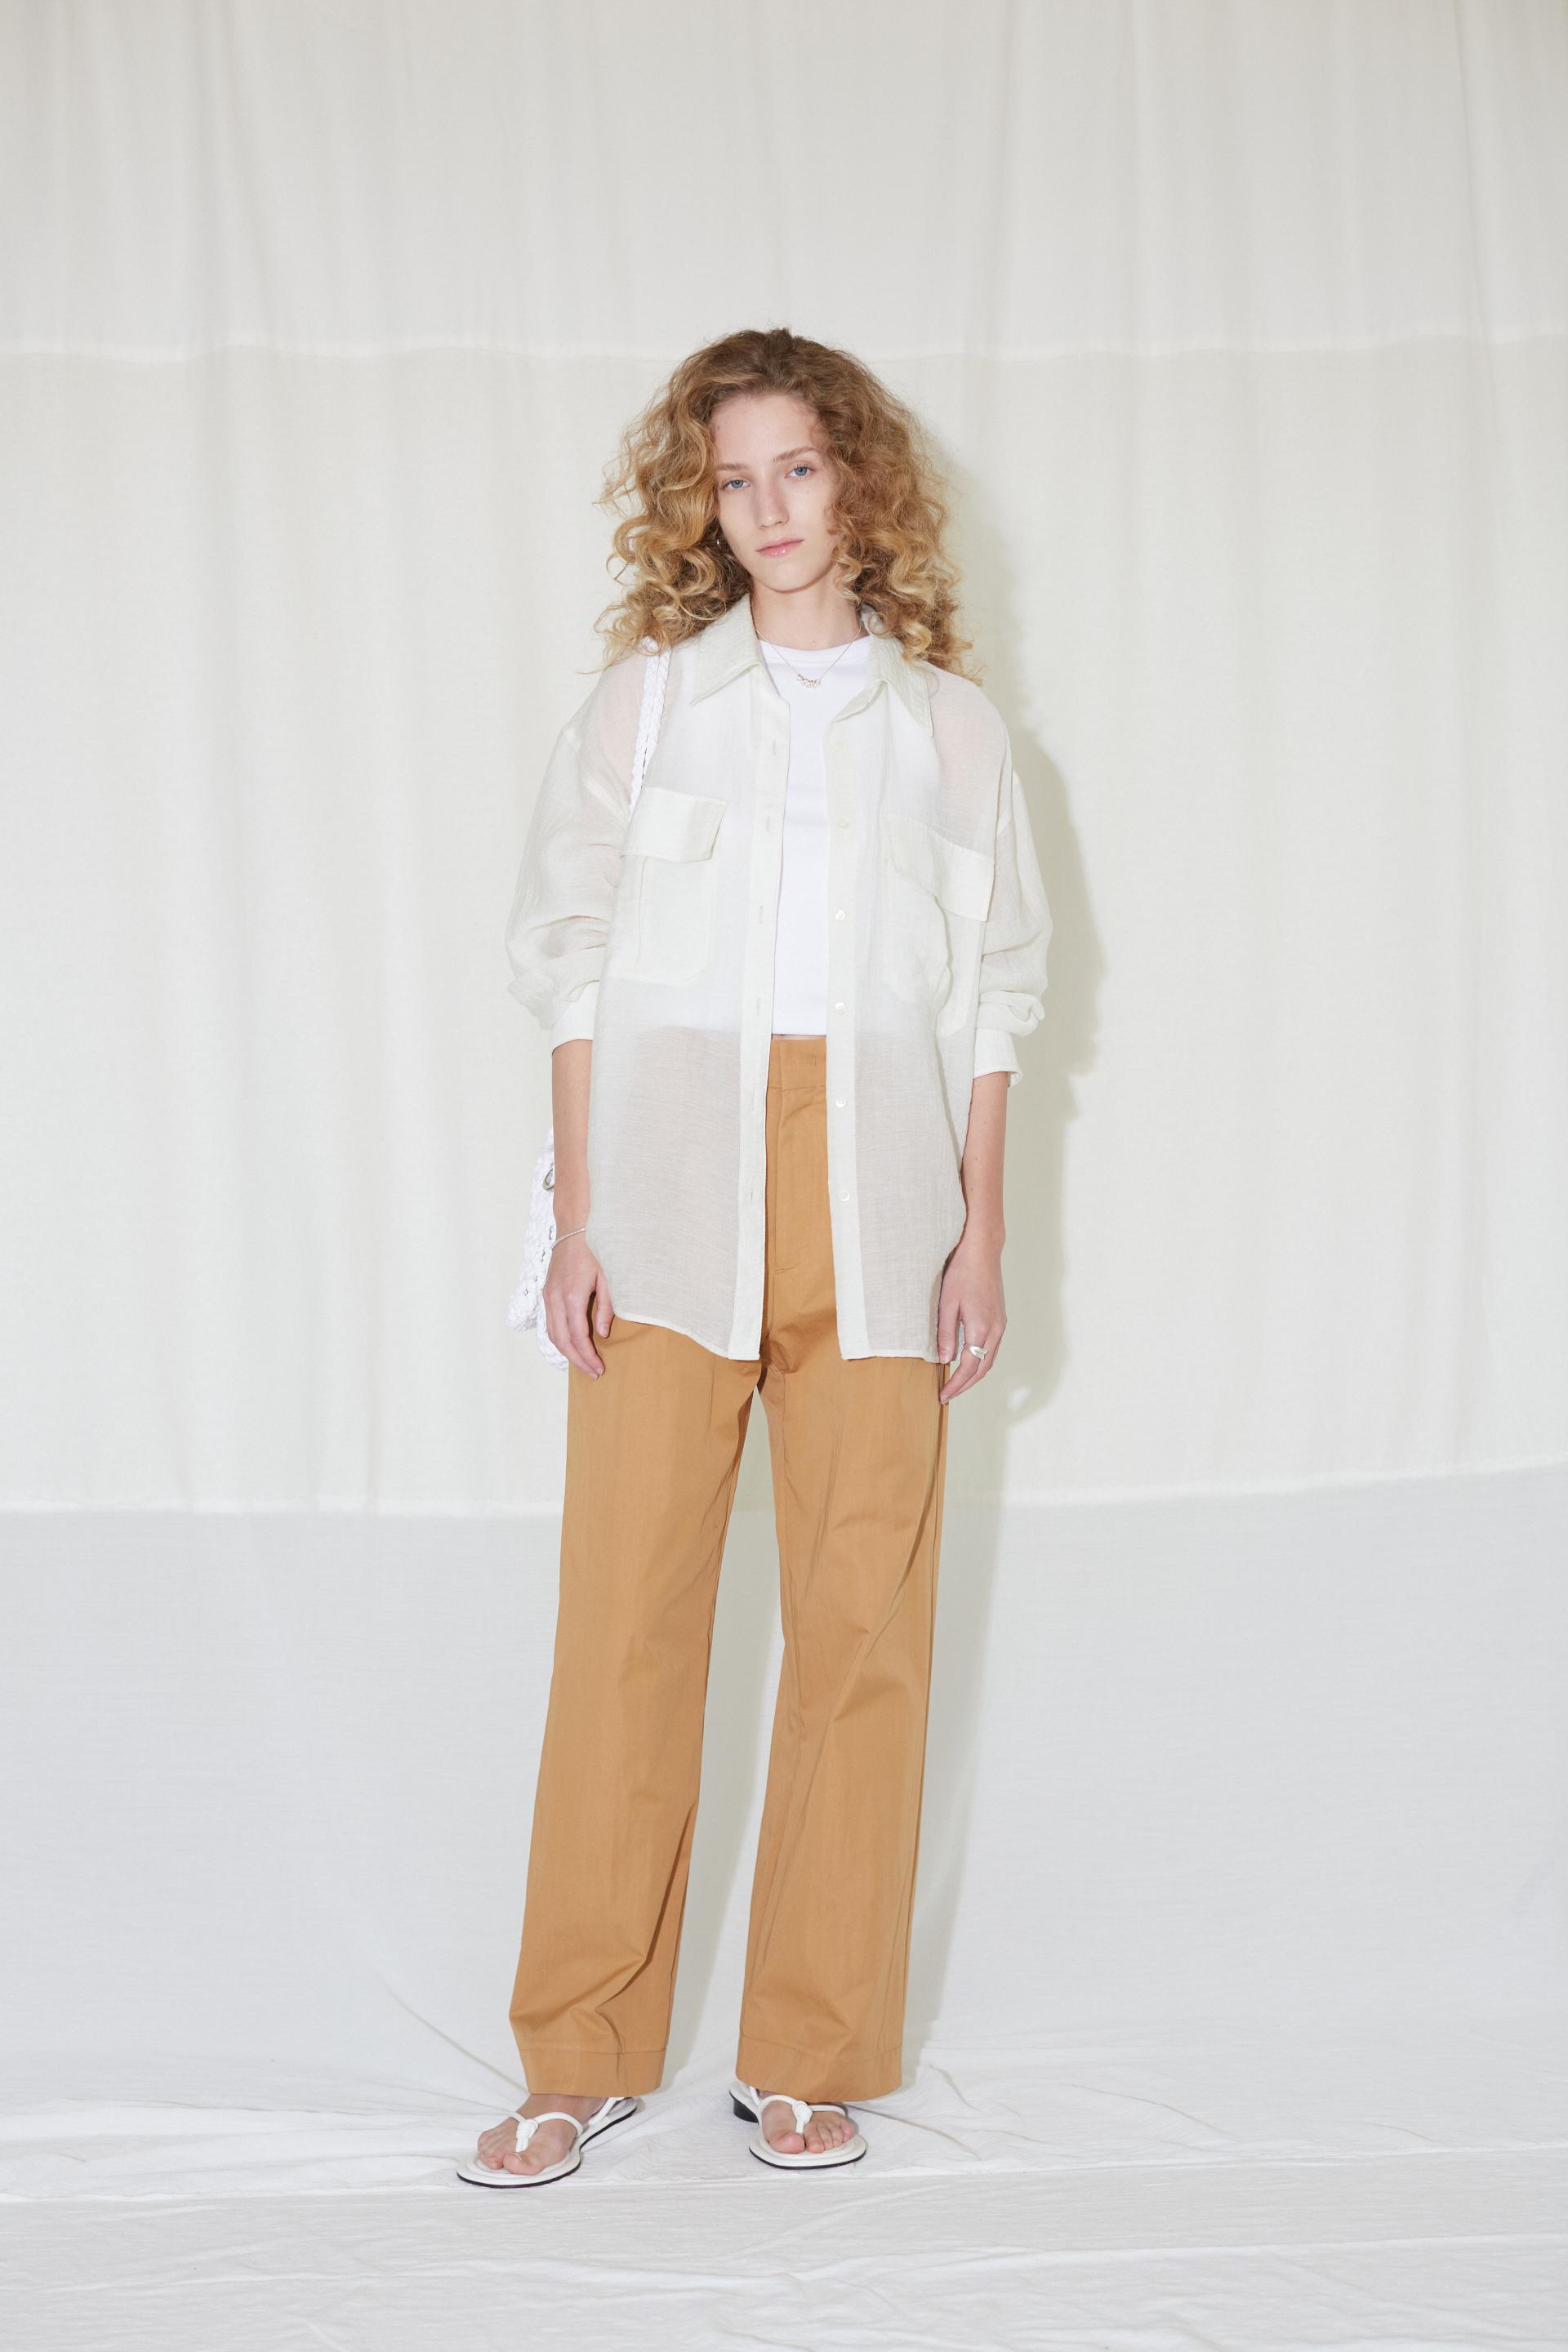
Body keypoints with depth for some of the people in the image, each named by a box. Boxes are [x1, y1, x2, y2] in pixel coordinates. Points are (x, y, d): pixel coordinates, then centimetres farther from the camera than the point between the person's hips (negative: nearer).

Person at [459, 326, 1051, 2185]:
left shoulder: (948, 724, 12)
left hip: (873, 1194, 1)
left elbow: (990, 996, 11)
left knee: (863, 1614, -1)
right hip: (669, 1176, -1)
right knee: (628, 1601, -4)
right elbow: (574, 964, 6)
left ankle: (813, 2053, 10)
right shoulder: (644, 700, 10)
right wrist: (576, 1218, -2)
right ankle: (585, 2058, 7)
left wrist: (981, 1235, 4)